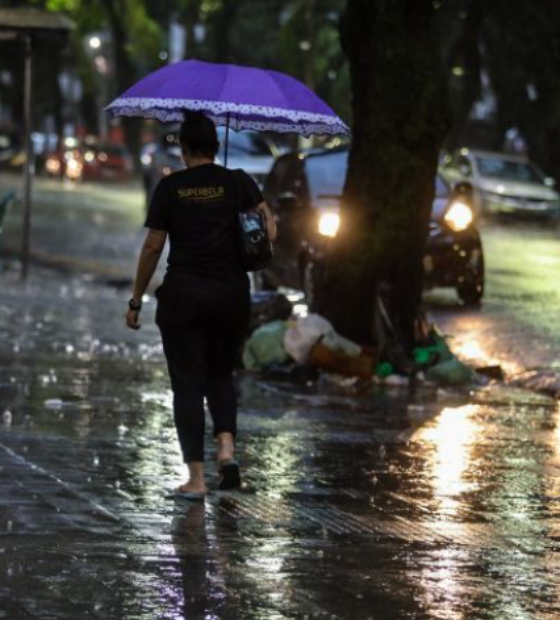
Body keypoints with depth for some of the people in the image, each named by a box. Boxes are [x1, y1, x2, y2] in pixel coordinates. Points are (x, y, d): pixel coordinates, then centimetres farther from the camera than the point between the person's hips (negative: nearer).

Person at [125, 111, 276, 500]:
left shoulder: (170, 188, -2)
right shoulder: (238, 183, 2)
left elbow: (153, 247, -2)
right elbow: (269, 227, -7)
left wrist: (137, 299, 4)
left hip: (183, 295, -2)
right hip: (231, 294, 2)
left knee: (188, 383, 2)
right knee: (221, 375, 21)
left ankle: (196, 478, -2)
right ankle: (227, 447, -2)